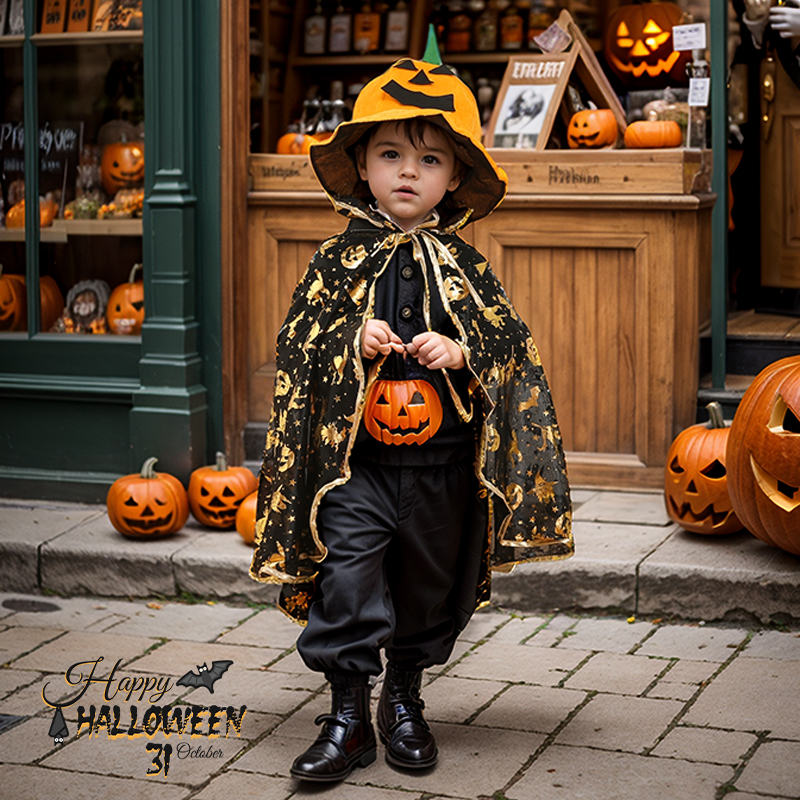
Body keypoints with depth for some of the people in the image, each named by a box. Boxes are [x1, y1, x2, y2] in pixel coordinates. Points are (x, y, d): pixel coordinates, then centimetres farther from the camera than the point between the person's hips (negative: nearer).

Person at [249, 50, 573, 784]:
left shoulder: (464, 267, 3)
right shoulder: (339, 261, 1)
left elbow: (512, 342, 2)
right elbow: (298, 344, 0)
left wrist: (460, 353, -16)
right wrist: (354, 341, -18)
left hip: (442, 467, 2)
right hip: (355, 460, -1)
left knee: (429, 586, 12)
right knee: (347, 582, -9)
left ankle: (404, 701, 32)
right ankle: (349, 717, 3)